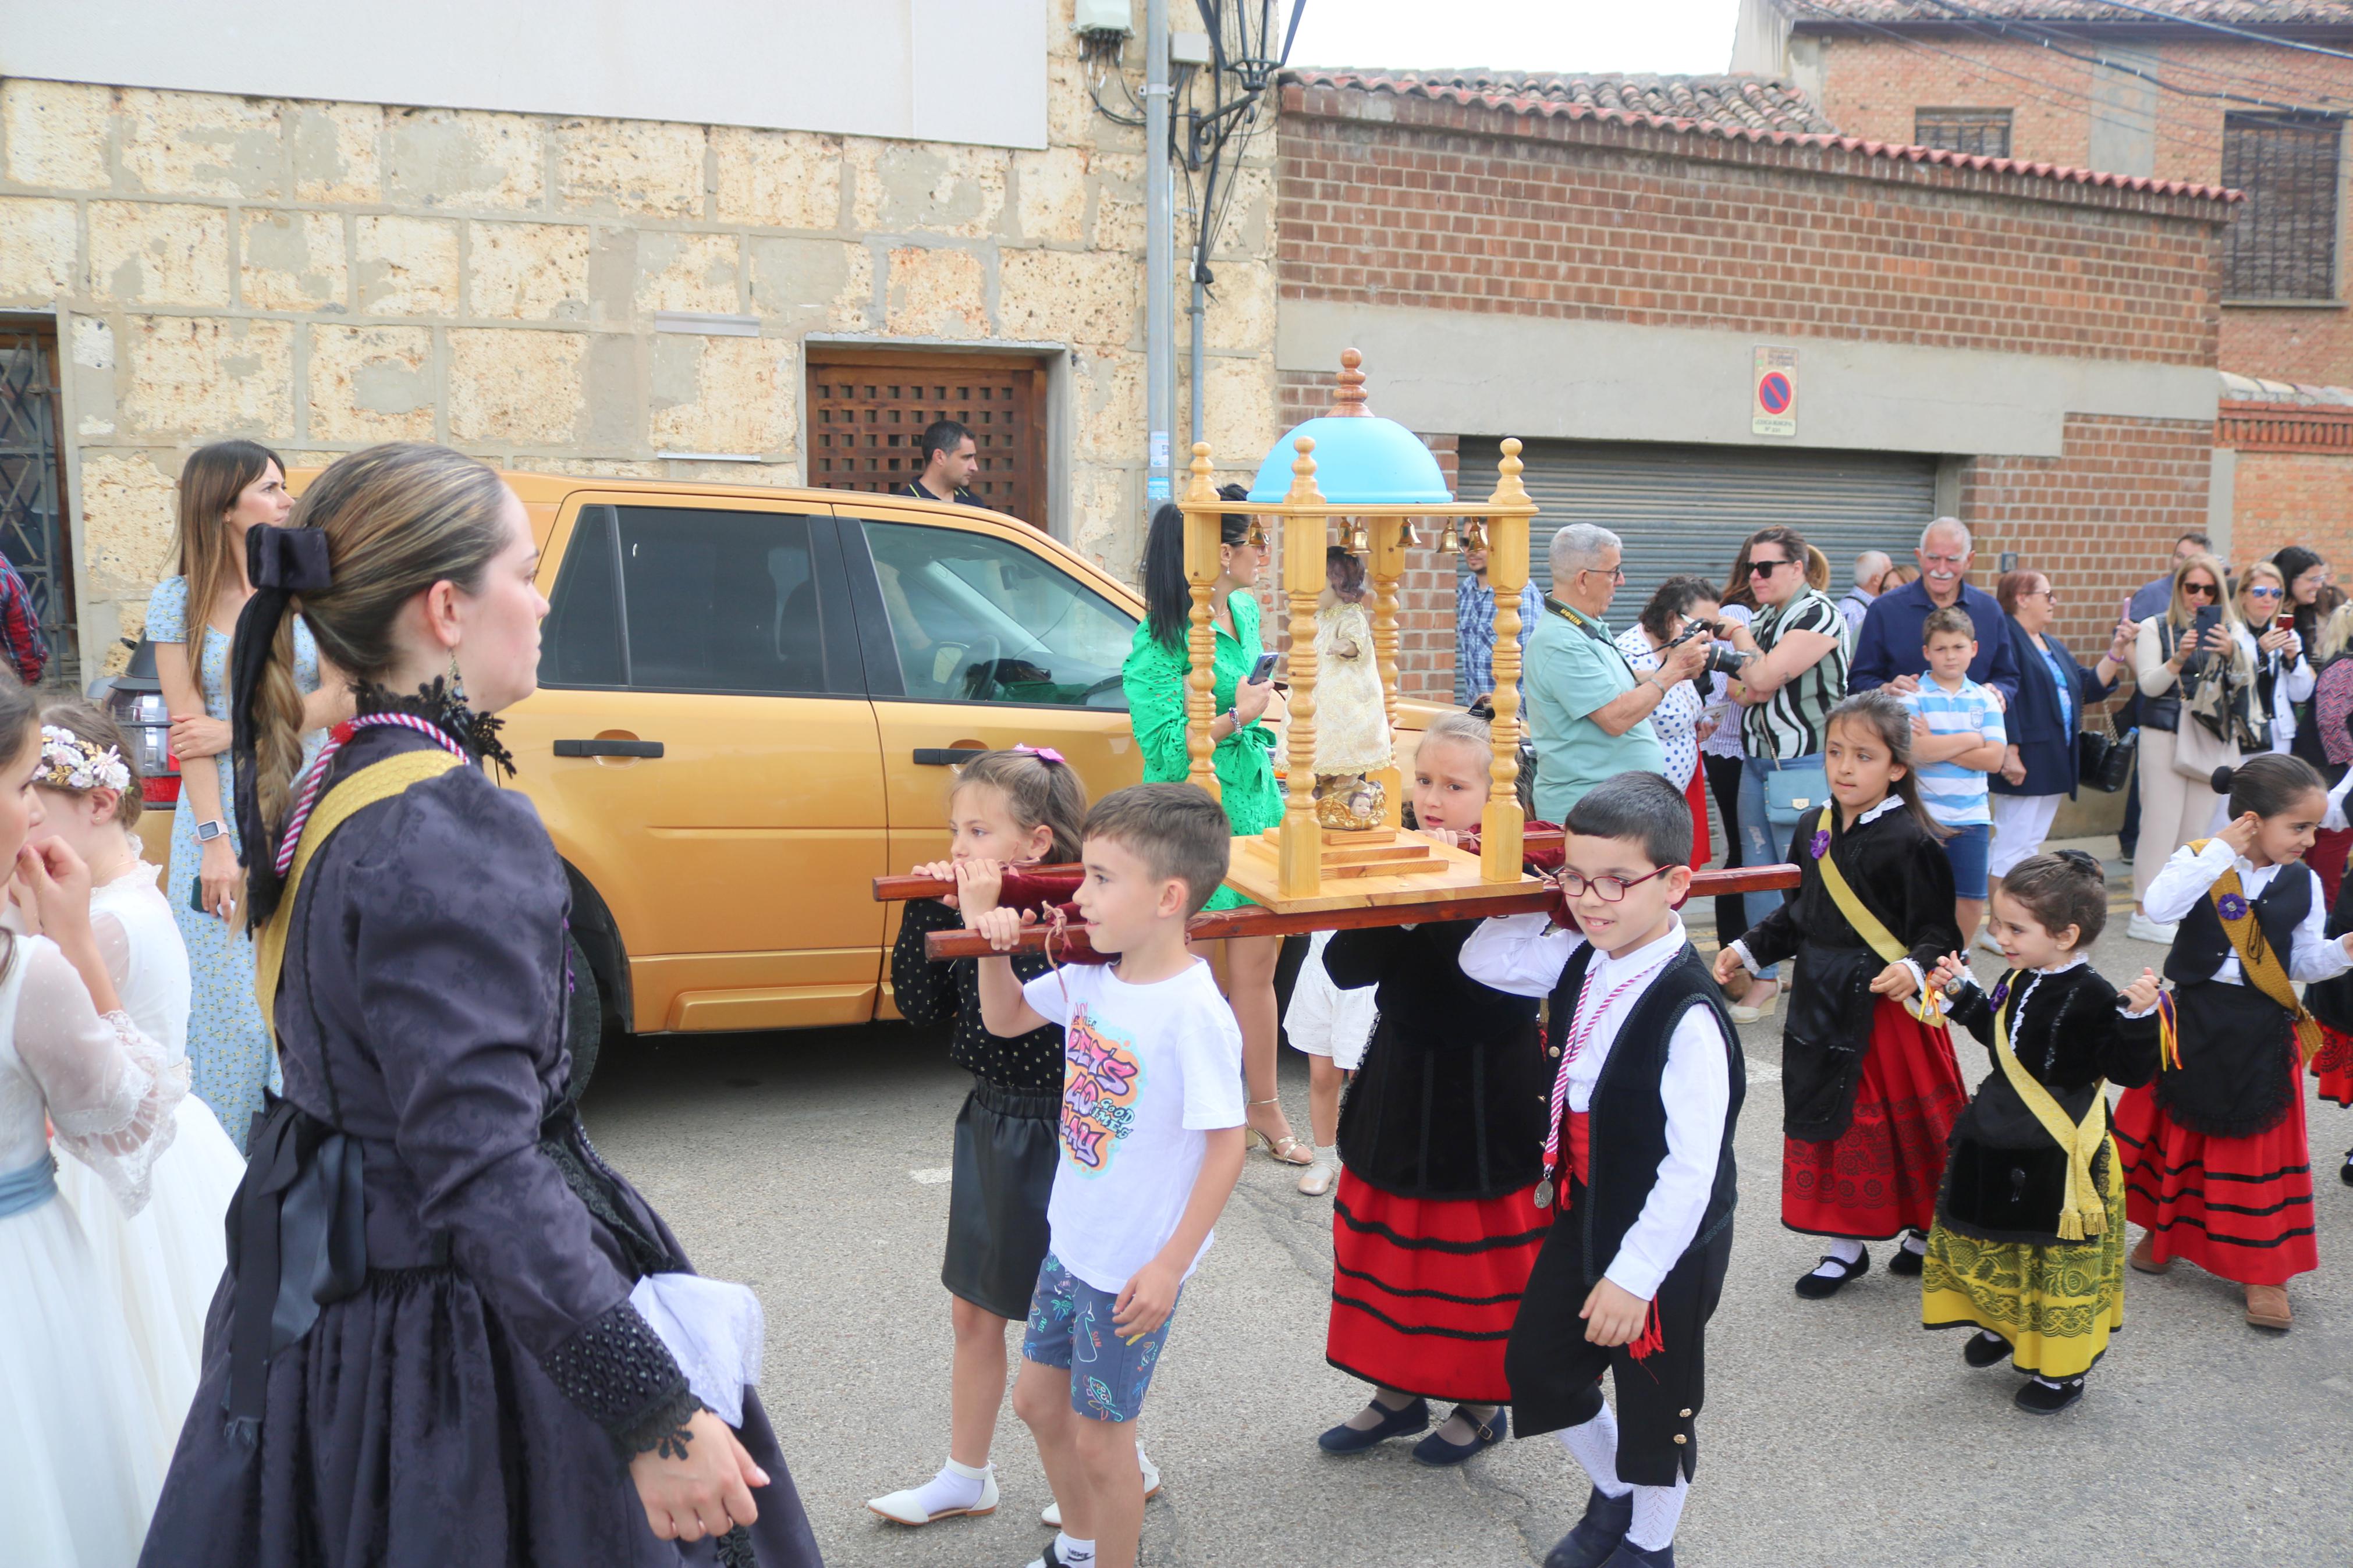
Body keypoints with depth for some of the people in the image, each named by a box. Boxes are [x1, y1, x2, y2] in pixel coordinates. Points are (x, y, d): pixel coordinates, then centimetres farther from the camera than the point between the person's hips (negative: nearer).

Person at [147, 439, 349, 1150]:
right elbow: (189, 730, -4)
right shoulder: (179, 601, 1)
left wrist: (234, 733, -11)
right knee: (234, 996, 2)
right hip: (225, 814, -1)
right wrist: (217, 842, -11)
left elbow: (340, 699, -3)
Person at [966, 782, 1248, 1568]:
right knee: (1038, 1398, 23)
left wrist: (1171, 1265, -20)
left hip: (1135, 1267, -8)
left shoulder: (1194, 1010, -26)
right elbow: (1006, 1020, 14)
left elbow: (1226, 1146, -22)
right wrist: (994, 946, -4)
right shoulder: (1090, 978, -3)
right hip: (1071, 1240, 8)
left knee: (1098, 1436, 7)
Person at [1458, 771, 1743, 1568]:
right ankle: (1612, 1494, 46)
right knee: (1536, 1364, 20)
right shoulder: (1582, 964, -6)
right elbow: (1482, 959, 9)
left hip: (1664, 1244, -7)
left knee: (1655, 1405, 14)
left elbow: (1692, 1167, -26)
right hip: (1582, 1215, 8)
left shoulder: (1688, 1015, -29)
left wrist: (1634, 1273, -22)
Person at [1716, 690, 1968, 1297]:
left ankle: (1927, 1230, 30)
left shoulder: (1910, 843, -15)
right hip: (1823, 1004, 6)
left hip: (1889, 1009, -6)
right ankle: (1846, 1245, 24)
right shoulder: (1815, 830, 6)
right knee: (1828, 1121, 11)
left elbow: (1938, 934, -14)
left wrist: (1914, 970, -32)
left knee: (1902, 1123, 6)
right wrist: (1749, 949, 13)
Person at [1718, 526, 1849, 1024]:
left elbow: (1762, 679, -17)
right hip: (1757, 760, 8)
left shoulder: (1818, 614, -11)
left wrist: (1740, 637, -1)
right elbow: (1744, 691, 11)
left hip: (1805, 766, -8)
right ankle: (1764, 977, 19)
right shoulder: (1763, 618, 14)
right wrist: (1752, 684, -11)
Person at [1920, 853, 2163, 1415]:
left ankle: (2061, 1369, 24)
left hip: (2057, 1159, -8)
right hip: (1998, 1147, 8)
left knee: (2059, 1261, 7)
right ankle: (2002, 1325, 44)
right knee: (1976, 1242, 20)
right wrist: (1963, 993, 16)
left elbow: (2131, 1070, -22)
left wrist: (2138, 1016, -36)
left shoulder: (2089, 998, -22)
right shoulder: (2017, 982, 2)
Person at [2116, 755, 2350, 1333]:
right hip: (2193, 1022, -2)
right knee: (2177, 1130, 12)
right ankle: (2163, 1231, 35)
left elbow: (2305, 962, 7)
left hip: (2262, 1034, 2)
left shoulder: (2303, 884, 1)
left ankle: (2265, 1270, 19)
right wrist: (2220, 851, -27)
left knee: (2260, 1148, 7)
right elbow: (2160, 906, -29)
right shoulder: (2200, 861, -9)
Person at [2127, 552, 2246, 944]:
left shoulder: (2231, 629, 10)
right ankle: (2145, 911, 0)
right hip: (2166, 735, -3)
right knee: (2162, 821, -4)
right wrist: (2179, 658, -21)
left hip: (2215, 739, 3)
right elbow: (2149, 685, -5)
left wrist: (2231, 654, -16)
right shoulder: (2156, 628, 3)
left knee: (2199, 823, 4)